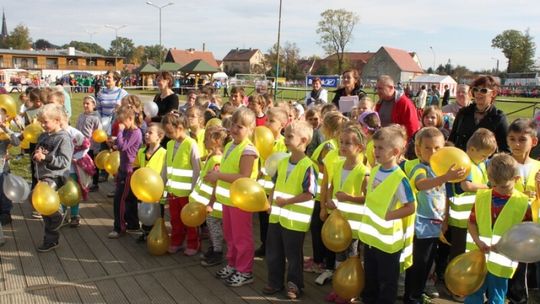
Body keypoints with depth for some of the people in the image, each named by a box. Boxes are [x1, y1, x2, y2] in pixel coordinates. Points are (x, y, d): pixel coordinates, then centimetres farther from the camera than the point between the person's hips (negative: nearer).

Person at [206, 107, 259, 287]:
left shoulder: (248, 150, -20)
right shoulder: (229, 146, 9)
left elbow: (244, 178, -27)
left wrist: (219, 175, -26)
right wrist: (215, 176, 2)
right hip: (227, 198, 9)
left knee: (241, 237, 3)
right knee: (230, 235, 20)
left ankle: (245, 272, 17)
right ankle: (232, 265, 36)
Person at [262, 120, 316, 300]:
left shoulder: (307, 166, -17)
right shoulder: (282, 162, 7)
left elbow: (309, 194, -20)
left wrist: (287, 201, -21)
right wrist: (270, 202, 6)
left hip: (295, 219, -7)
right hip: (277, 216, 8)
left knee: (293, 255, 8)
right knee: (273, 252, 16)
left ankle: (294, 285, 26)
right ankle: (275, 282, 32)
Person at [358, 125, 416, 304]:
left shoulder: (399, 179, -20)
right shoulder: (374, 171, 2)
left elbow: (410, 208, -19)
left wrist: (386, 216, -21)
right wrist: (371, 216, 7)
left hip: (388, 239, -7)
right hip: (370, 235, 7)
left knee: (387, 282, 11)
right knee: (370, 278, 23)